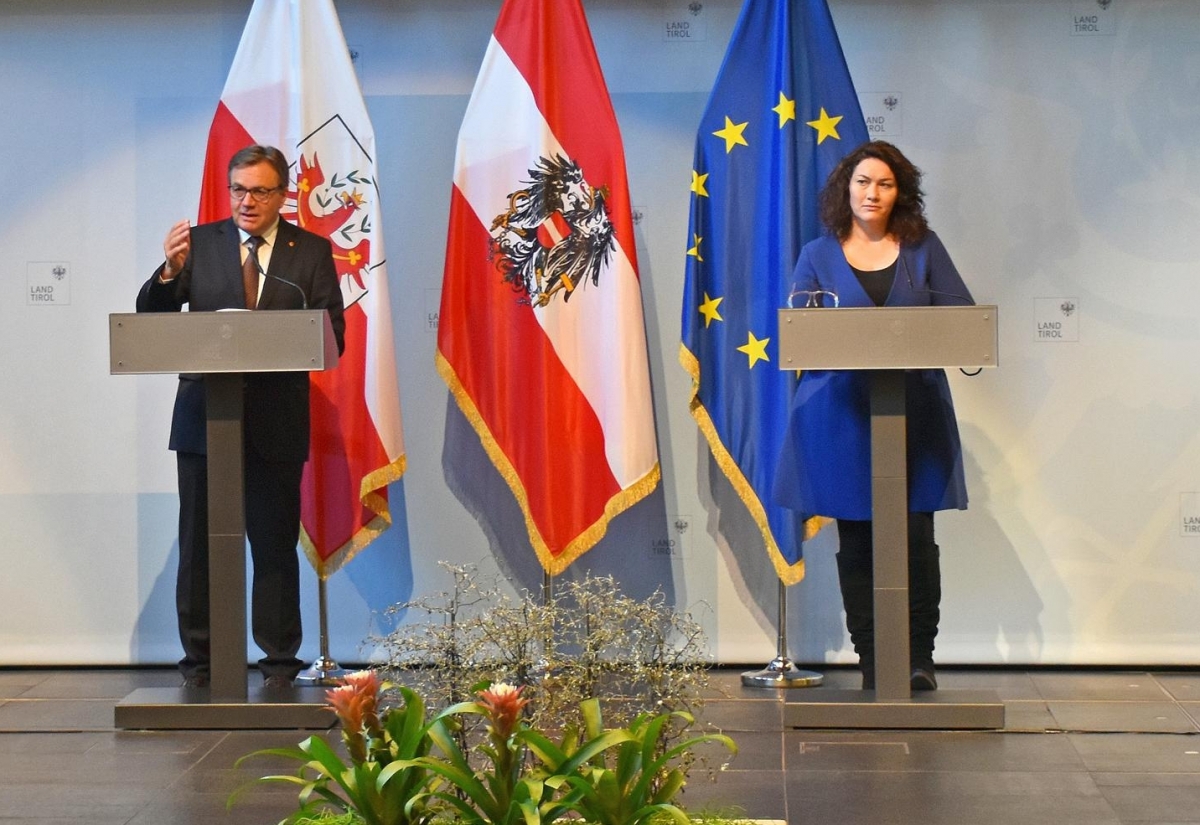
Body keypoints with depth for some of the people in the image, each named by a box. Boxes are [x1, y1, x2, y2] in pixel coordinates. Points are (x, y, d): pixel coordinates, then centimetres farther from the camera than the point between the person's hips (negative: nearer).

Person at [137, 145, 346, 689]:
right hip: (203, 416, 1)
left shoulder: (311, 251, 6)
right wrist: (171, 272, -19)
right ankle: (197, 660, 13)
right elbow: (149, 316, 1)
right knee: (198, 544, 4)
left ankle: (279, 662, 11)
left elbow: (332, 337, 1)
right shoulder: (199, 242, 7)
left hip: (276, 420, -1)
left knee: (275, 544, 3)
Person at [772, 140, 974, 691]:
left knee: (916, 533, -5)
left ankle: (919, 655, 6)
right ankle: (870, 661, 9)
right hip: (842, 410, 0)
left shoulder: (922, 249, 10)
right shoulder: (819, 255, 9)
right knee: (856, 541, 2)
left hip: (914, 409, 0)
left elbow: (962, 314, 6)